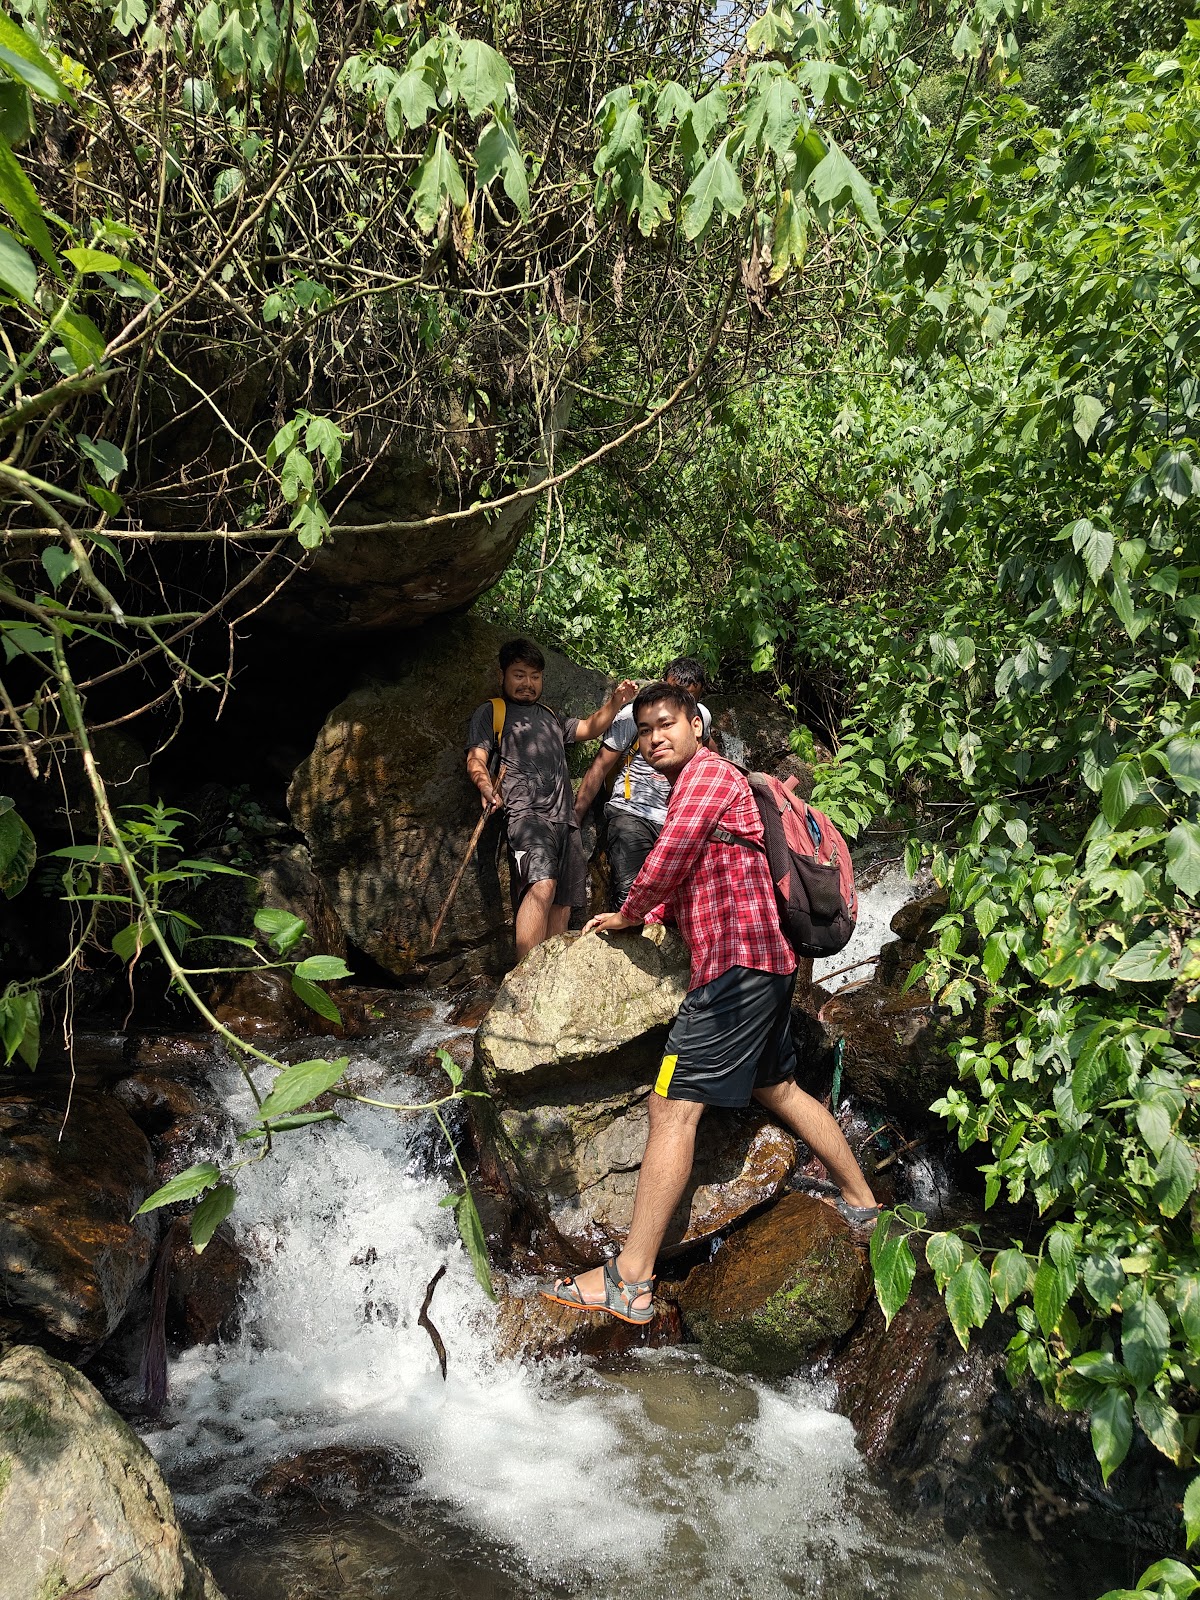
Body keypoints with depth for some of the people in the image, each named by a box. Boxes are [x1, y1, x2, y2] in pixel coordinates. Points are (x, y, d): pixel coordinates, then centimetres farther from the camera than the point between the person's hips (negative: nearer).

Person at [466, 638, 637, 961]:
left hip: (564, 818, 7)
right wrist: (487, 788, -21)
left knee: (562, 901, 0)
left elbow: (589, 727, 31)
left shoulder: (550, 716, 33)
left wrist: (615, 702, 12)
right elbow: (476, 760, 1)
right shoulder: (492, 711, 13)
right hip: (526, 812, -7)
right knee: (542, 884, -29)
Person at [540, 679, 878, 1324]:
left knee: (672, 1104, -13)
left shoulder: (707, 772, -7)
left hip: (736, 962, -11)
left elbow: (669, 860, -17)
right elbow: (688, 882, 32)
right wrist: (639, 917, 18)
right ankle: (858, 1198, 40)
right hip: (767, 959, 11)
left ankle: (630, 1283, -13)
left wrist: (627, 913, -1)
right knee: (775, 1086, 25)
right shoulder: (694, 786, 25)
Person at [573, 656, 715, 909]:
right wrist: (574, 820, -6)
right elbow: (600, 768, -4)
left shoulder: (701, 715, 7)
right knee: (629, 895, -19)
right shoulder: (633, 715, -7)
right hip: (630, 815, -4)